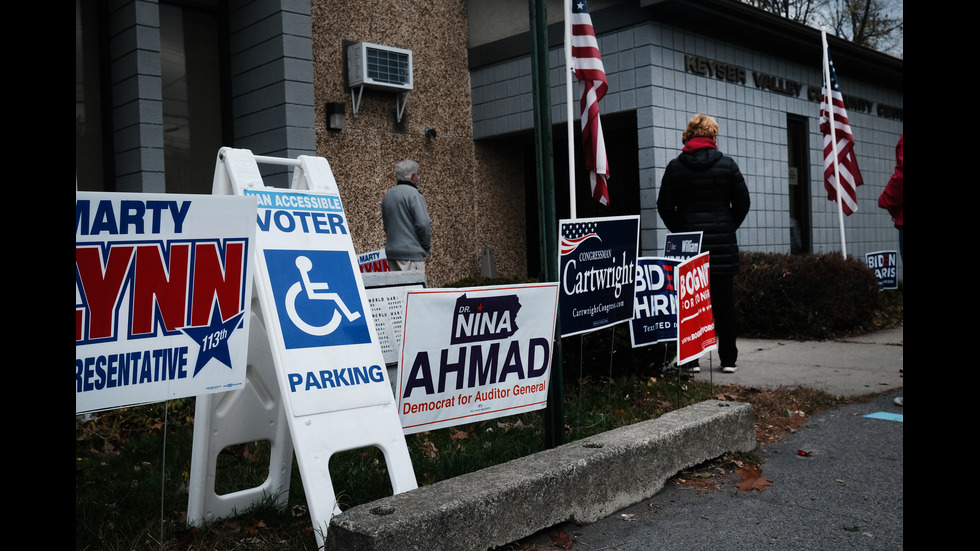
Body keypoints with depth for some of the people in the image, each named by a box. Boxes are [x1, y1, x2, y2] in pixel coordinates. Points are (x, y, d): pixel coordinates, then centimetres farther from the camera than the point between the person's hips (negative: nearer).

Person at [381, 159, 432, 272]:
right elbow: (423, 223, -17)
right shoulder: (413, 193, -11)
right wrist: (427, 246, -2)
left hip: (391, 253, 8)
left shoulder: (387, 196, 15)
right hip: (411, 254, -8)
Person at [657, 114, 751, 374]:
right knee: (724, 301, 6)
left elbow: (664, 206, 0)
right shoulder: (727, 164, 0)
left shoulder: (675, 167, 0)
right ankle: (728, 359, 11)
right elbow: (743, 202, 2)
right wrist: (728, 227, 14)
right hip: (722, 245, 0)